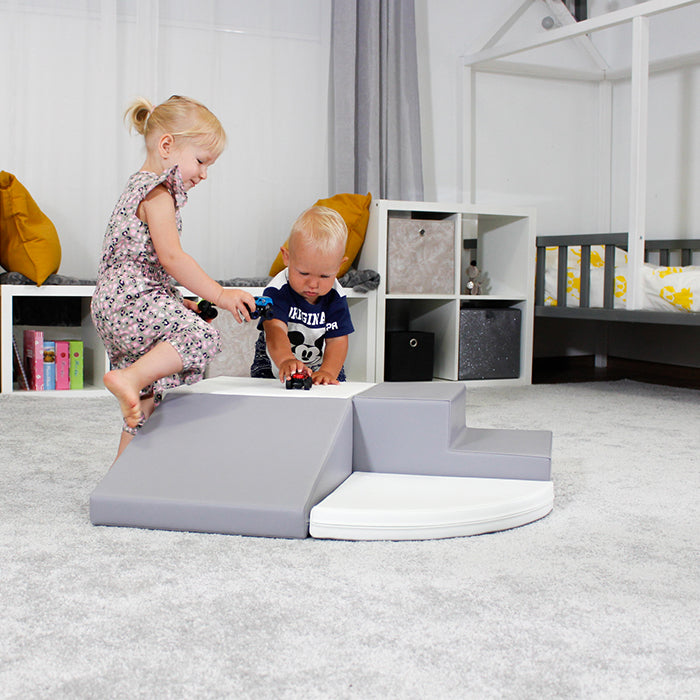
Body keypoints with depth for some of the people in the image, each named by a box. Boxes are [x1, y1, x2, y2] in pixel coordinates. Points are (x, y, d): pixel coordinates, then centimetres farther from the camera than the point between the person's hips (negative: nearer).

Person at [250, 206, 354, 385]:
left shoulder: (336, 297, -14)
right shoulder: (277, 291, -25)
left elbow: (337, 340, -17)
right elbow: (275, 329, -41)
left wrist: (327, 371, -38)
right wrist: (286, 361, -63)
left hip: (319, 366, 2)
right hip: (274, 368, -1)